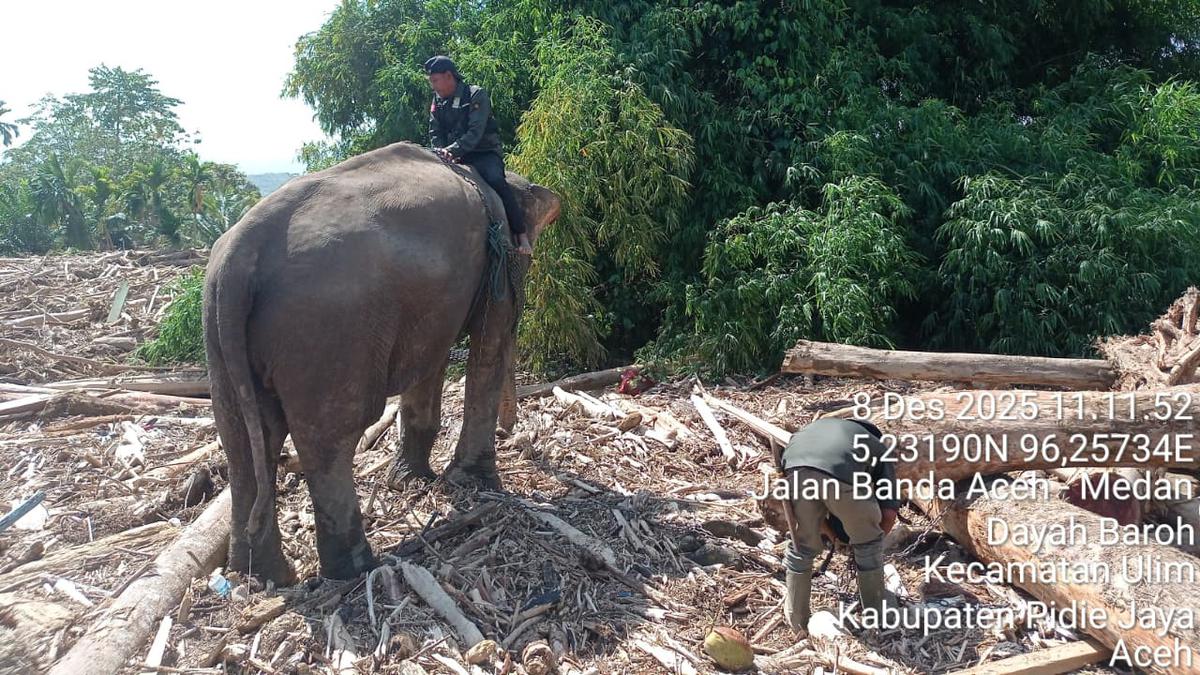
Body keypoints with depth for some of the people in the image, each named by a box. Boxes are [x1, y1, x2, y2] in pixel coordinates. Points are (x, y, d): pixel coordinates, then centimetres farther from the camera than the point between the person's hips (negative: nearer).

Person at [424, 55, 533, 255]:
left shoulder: (476, 95, -8)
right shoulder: (438, 102, 11)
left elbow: (475, 132, -20)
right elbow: (435, 133, 6)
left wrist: (453, 150, -32)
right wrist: (443, 152, -16)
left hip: (485, 153, -6)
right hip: (456, 158, 6)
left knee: (496, 180, -33)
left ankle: (522, 236, -30)